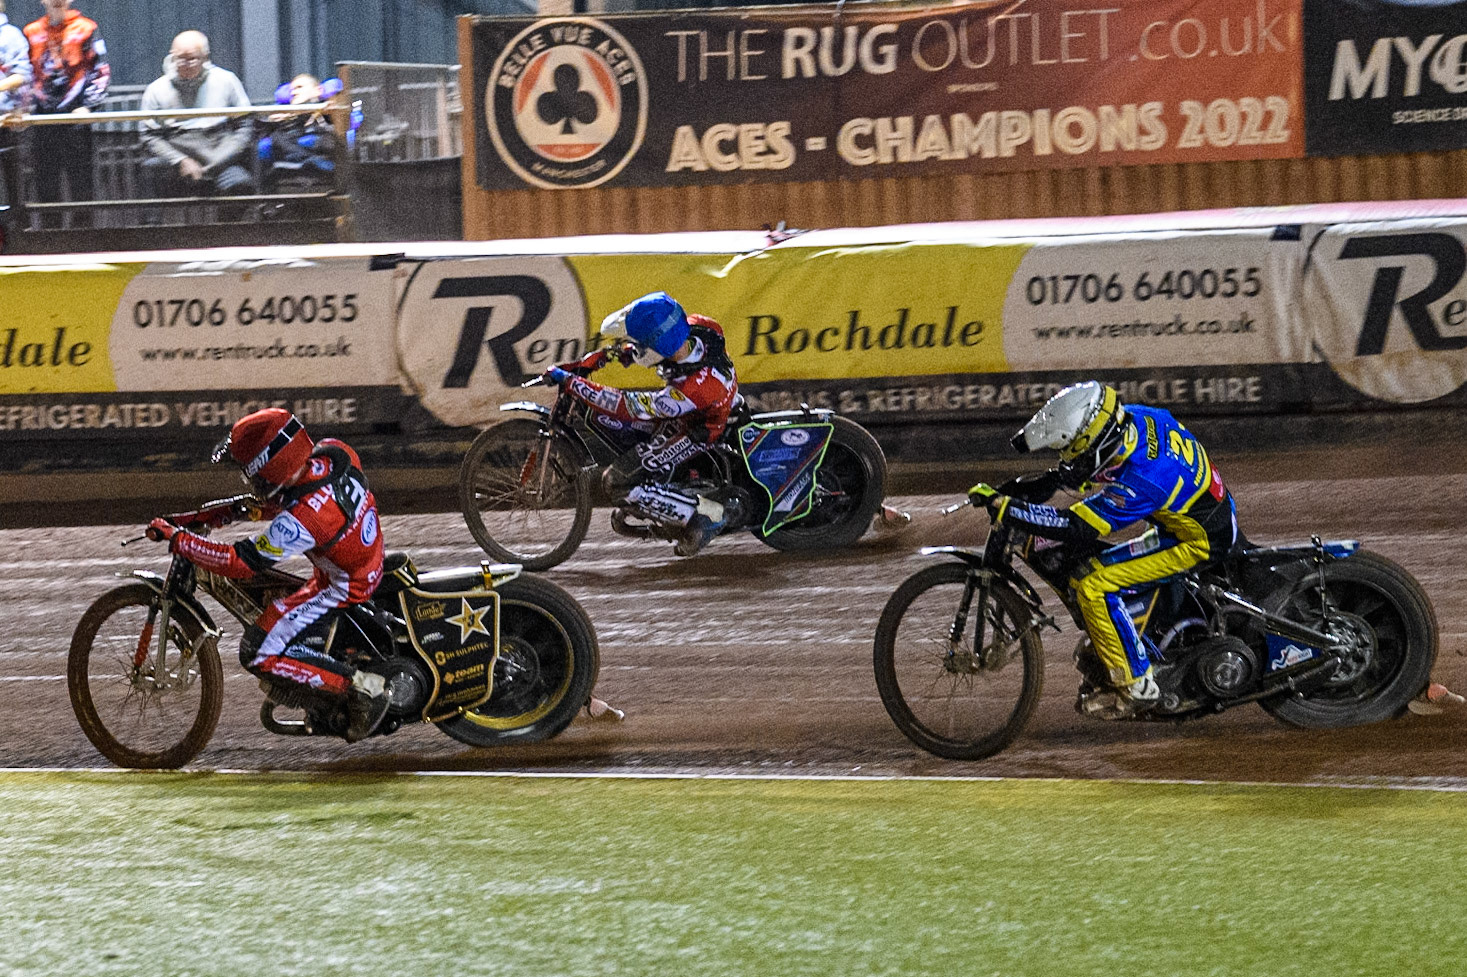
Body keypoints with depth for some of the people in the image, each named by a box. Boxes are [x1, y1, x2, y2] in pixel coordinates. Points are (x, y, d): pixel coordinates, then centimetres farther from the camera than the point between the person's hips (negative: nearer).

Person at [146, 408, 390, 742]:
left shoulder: (302, 520, -35)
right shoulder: (333, 452, -14)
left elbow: (240, 562, -27)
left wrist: (176, 539, -21)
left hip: (342, 588, -9)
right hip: (368, 562, 9)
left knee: (259, 654, -8)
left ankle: (362, 687, -7)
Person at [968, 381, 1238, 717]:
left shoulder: (1138, 481, -34)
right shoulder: (1137, 417, -9)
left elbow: (1076, 528, -35)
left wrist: (1002, 506, -35)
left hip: (1199, 541, -10)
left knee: (1094, 587, -17)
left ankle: (1136, 687, -11)